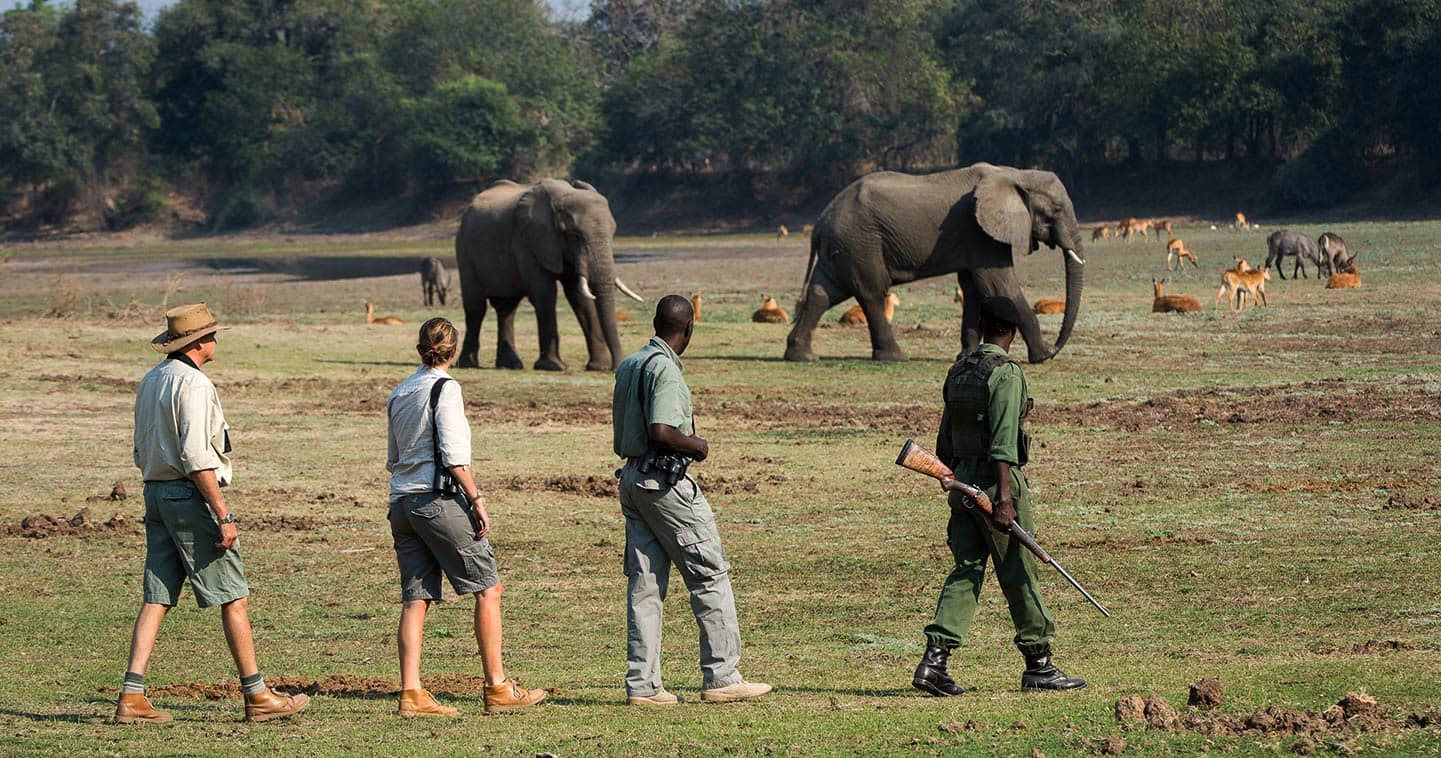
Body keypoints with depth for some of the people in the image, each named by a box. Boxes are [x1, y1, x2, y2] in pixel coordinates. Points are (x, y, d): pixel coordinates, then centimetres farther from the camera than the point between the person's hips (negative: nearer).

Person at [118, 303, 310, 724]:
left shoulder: (151, 381, 14)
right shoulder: (192, 383, -15)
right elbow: (197, 457, -22)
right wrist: (224, 516, -21)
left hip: (156, 493, 9)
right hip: (191, 496, -9)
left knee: (157, 598, 6)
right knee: (233, 597, -2)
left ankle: (132, 697, -1)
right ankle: (257, 696, 1)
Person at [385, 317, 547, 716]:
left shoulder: (399, 394, 14)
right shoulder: (445, 389, -8)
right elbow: (453, 454, -14)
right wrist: (476, 498, -11)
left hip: (401, 502, 7)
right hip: (439, 499, -7)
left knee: (416, 598, 5)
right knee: (488, 589, 2)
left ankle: (411, 693, -3)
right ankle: (497, 688, 1)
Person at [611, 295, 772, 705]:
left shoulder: (628, 364, 13)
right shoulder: (665, 368, -16)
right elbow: (661, 432, -26)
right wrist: (697, 445, -8)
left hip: (631, 477, 9)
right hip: (665, 480, -9)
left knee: (645, 581, 8)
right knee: (710, 574, -1)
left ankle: (642, 684, 6)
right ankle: (721, 678, -1)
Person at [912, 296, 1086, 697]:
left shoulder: (959, 370, 12)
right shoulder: (1005, 371, -12)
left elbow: (946, 438, 18)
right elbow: (1003, 439, -20)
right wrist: (1004, 497, -23)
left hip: (962, 479, 7)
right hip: (995, 479, -7)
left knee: (966, 570, 6)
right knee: (1019, 573, 3)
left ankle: (934, 659, -7)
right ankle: (1038, 665, 11)